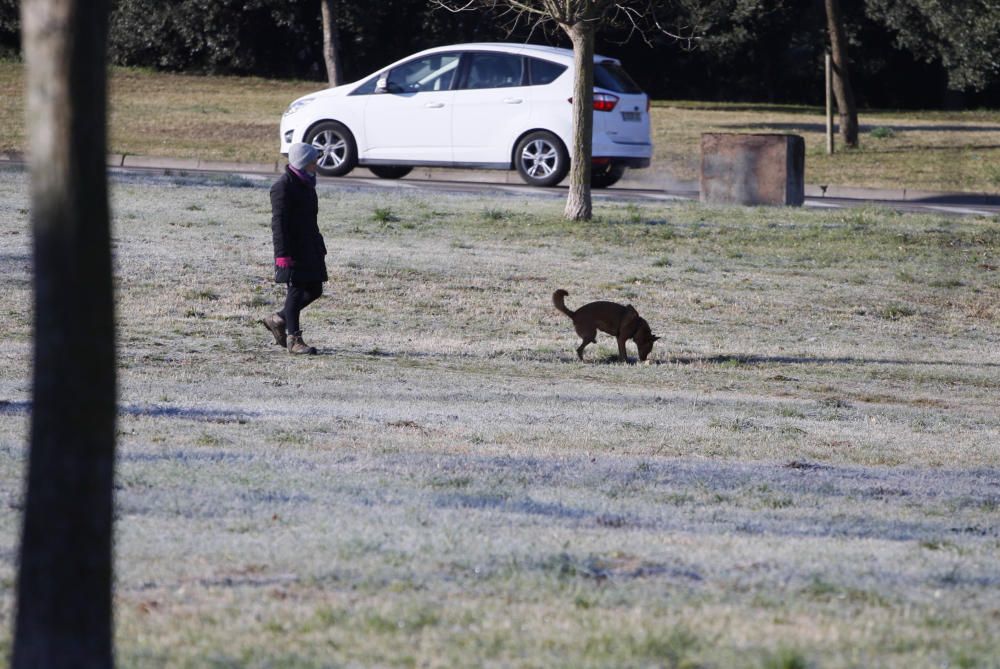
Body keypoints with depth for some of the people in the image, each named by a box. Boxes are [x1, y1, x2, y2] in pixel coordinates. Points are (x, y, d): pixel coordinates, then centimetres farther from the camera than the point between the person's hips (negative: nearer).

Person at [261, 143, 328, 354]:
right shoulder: (283, 187, -14)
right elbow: (279, 223, -18)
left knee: (314, 290, 9)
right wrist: (283, 255, -23)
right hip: (293, 250, -9)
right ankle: (293, 338, 1)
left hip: (309, 249, 9)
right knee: (296, 291, -5)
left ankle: (278, 320, 24)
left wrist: (319, 248, 26)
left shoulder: (306, 185, 16)